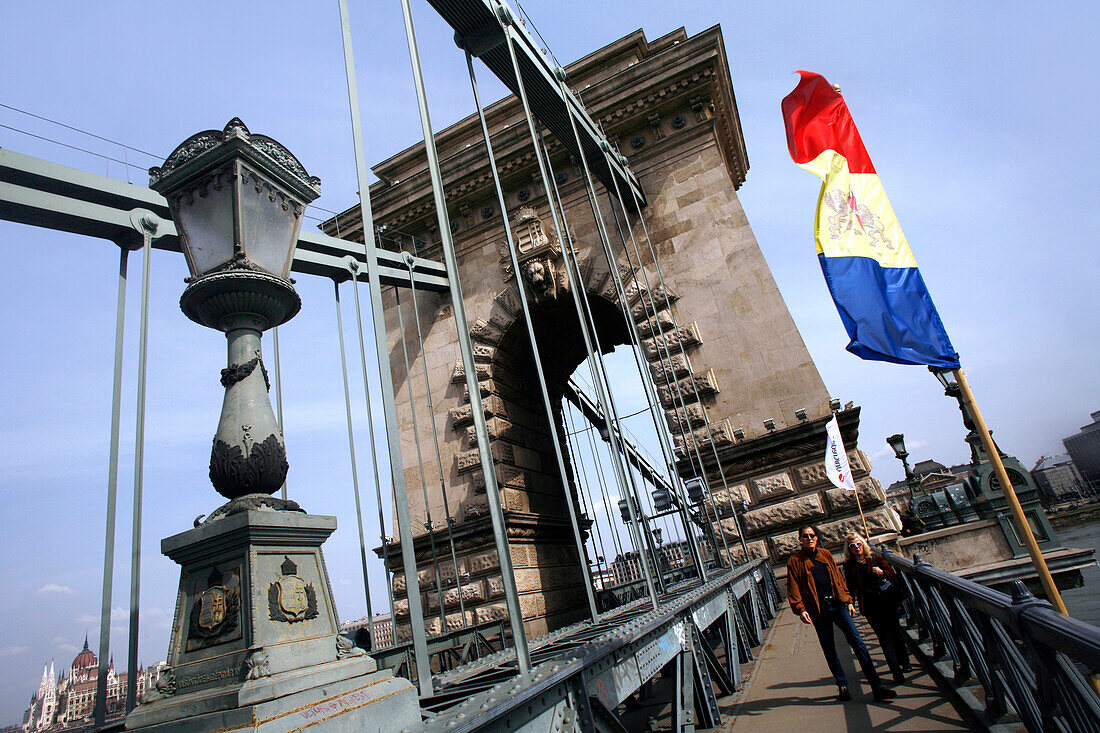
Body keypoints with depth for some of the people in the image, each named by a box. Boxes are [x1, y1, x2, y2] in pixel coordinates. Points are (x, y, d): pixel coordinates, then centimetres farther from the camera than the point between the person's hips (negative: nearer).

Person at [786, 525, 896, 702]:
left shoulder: (826, 554, 13)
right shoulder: (795, 561, 1)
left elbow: (839, 579, 18)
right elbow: (793, 589, -3)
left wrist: (848, 600, 11)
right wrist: (800, 609, -13)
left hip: (838, 604, 2)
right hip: (818, 610, -2)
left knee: (857, 642, -4)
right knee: (829, 650, 5)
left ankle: (876, 686, 0)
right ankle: (842, 685, 20)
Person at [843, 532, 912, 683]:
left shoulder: (876, 558, 4)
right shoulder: (849, 565, 4)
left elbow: (893, 574, 8)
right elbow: (850, 587, 6)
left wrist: (882, 572, -11)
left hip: (886, 600, 1)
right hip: (869, 605, -1)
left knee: (895, 631, 7)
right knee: (884, 636, -5)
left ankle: (904, 662, 26)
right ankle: (896, 670, -2)